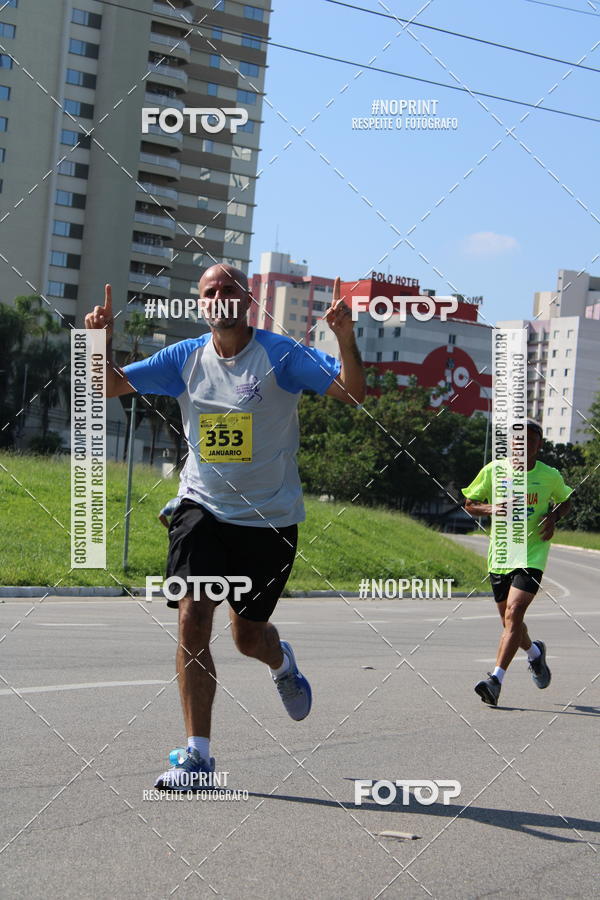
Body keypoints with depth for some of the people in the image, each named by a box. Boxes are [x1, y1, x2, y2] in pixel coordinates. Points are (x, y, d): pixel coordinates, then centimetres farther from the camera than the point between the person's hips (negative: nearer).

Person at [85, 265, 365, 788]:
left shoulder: (280, 354, -9)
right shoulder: (186, 358, 2)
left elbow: (353, 392, -15)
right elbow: (112, 386, 7)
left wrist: (345, 339, -32)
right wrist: (102, 343, -12)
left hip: (270, 519, -2)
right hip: (203, 509, 2)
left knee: (248, 636, 8)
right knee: (193, 618, -14)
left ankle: (282, 664, 47)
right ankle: (198, 755, -5)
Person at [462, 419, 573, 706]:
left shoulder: (550, 475, -2)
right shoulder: (493, 470, -2)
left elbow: (566, 500, 18)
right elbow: (469, 503, 7)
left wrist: (553, 516, -4)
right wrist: (490, 508, -14)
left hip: (532, 556, -3)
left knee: (514, 614, -20)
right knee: (509, 622, 14)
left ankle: (496, 680, -22)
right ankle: (534, 652, 46)